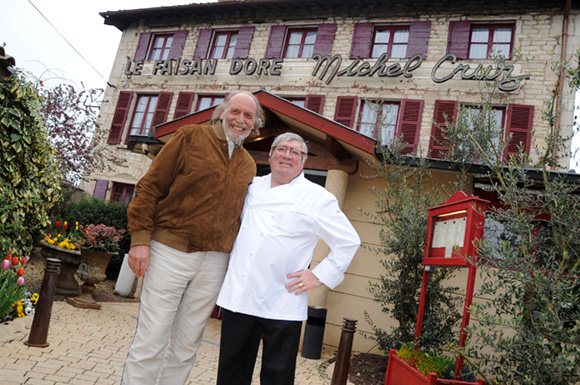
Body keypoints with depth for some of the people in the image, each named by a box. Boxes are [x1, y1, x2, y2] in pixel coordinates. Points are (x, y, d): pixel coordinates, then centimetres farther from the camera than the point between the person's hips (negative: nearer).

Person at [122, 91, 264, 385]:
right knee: (150, 342, 1)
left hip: (214, 263, 4)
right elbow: (150, 186, -4)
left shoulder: (248, 165, 13)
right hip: (170, 252, -4)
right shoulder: (191, 137, 0)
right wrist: (140, 238, -11)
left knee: (186, 346, 14)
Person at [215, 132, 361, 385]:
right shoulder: (253, 187, 11)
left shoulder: (318, 198, -2)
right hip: (237, 296, 4)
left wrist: (320, 275, -5)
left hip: (281, 305, -3)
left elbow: (348, 242, 0)